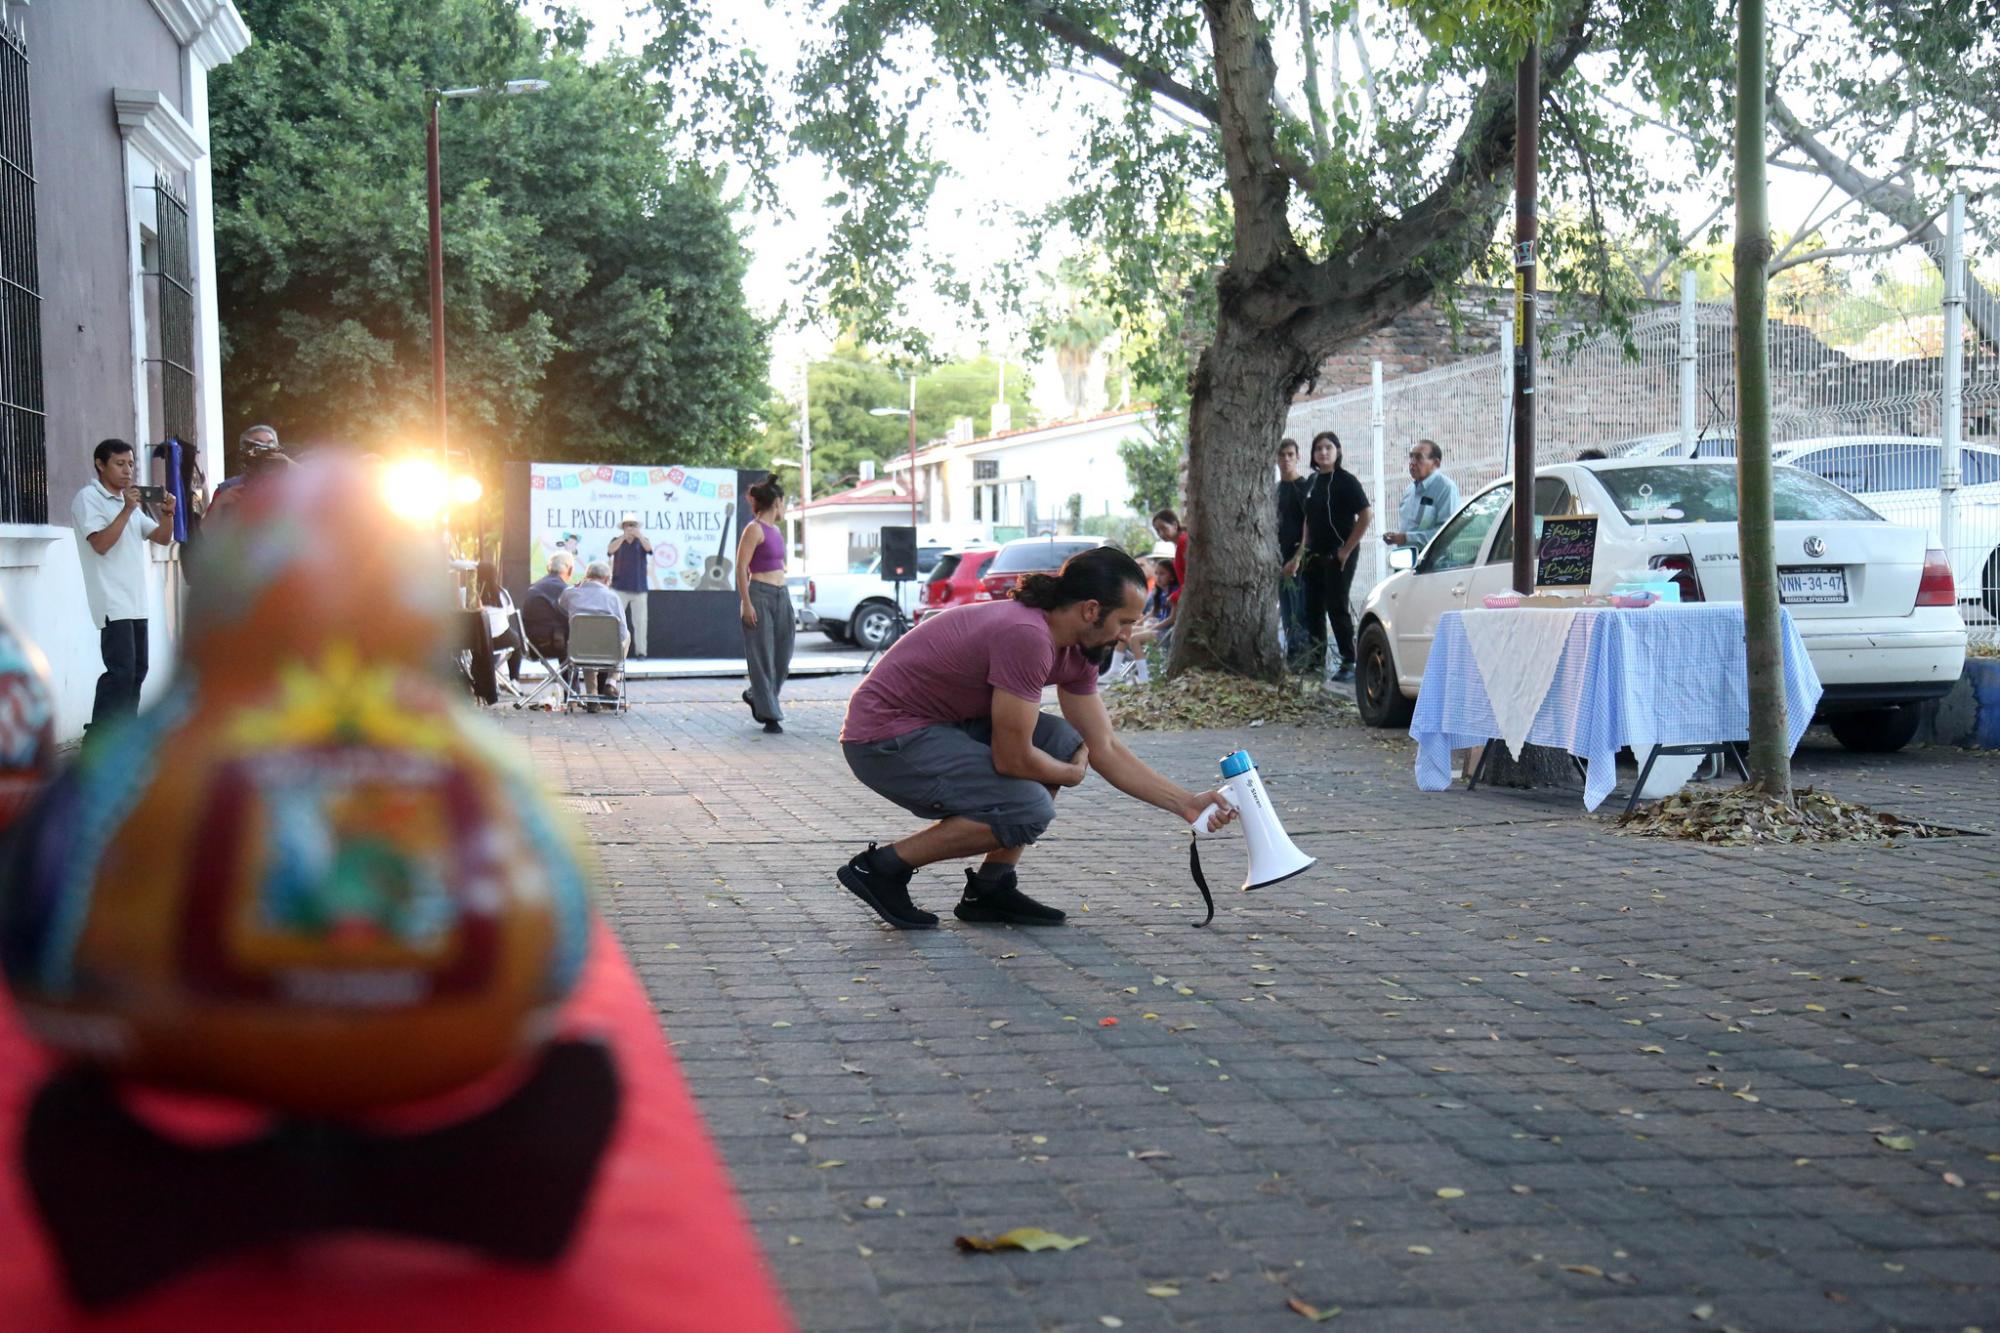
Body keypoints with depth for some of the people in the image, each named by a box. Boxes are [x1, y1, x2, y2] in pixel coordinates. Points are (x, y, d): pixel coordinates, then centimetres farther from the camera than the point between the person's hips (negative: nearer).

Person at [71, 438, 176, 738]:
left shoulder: (130, 502, 18)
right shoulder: (88, 498, -5)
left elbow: (163, 538, 16)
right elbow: (101, 544, -17)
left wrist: (167, 514, -3)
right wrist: (127, 509, -20)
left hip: (136, 602, 9)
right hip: (112, 603, -9)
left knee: (136, 671, 10)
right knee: (121, 672, -15)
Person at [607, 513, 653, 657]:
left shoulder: (642, 540, 6)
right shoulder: (617, 540, 4)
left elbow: (649, 548, -16)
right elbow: (611, 550, -18)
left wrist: (639, 536, -34)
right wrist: (624, 536, -33)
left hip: (639, 588, 1)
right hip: (619, 587, -1)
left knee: (640, 621, 2)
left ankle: (640, 651, 6)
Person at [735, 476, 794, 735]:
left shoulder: (776, 530, 14)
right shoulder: (754, 529, -10)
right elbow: (741, 568, -14)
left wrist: (788, 605, 22)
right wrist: (746, 604, -19)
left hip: (781, 595, 8)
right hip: (760, 595, -8)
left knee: (782, 655, 11)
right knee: (762, 656, -1)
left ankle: (756, 696, 31)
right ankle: (769, 714, 4)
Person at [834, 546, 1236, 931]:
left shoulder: (1074, 652, 4)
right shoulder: (1027, 637, -27)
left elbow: (1106, 749, 10)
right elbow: (1012, 759, -23)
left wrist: (1186, 803, 4)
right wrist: (1071, 773, -2)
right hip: (884, 739, -10)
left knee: (1063, 741, 7)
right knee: (1028, 810, -21)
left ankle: (989, 890, 9)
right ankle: (881, 868, -7)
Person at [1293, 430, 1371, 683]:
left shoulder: (1345, 480, -9)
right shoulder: (1312, 481, 13)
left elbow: (1366, 514, -15)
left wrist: (1347, 549, -14)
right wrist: (1302, 554, 14)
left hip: (1337, 557, -7)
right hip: (1314, 556, 7)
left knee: (1337, 608, -6)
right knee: (1313, 609, 9)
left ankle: (1349, 663, 1)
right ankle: (1315, 662, 17)